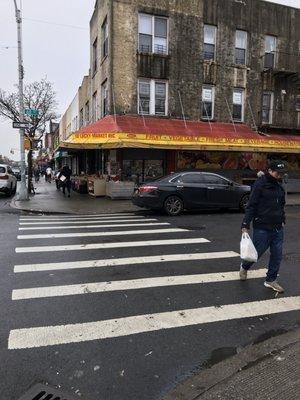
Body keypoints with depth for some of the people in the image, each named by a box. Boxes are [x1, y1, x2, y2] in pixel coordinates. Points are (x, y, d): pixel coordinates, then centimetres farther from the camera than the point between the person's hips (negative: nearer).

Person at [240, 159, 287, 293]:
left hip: (278, 228, 7)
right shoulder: (260, 185, -12)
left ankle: (271, 280, 24)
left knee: (277, 255, 8)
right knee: (257, 252, 5)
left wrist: (282, 220, 19)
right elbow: (251, 206, -15)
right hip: (262, 228, -7)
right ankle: (244, 267, 34)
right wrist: (245, 225, -18)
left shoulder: (279, 186, 10)